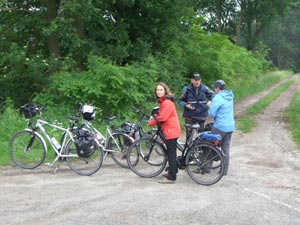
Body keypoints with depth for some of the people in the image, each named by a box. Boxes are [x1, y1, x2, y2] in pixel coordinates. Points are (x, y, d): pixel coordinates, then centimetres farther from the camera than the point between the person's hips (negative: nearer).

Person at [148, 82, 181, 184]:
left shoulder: (167, 102, -19)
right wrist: (154, 116, 4)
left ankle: (171, 177, -4)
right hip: (170, 130, 10)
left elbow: (162, 117, -22)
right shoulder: (163, 101, 14)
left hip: (171, 130, -10)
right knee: (171, 152, 21)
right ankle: (173, 171, 34)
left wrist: (151, 122, -10)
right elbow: (161, 114, 22)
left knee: (171, 153, -7)